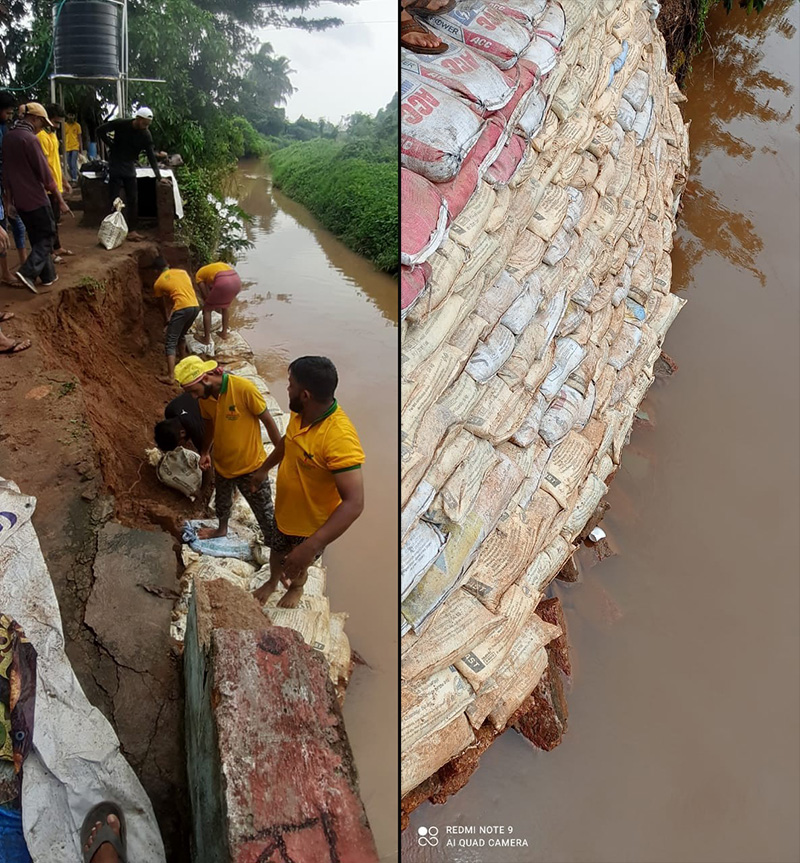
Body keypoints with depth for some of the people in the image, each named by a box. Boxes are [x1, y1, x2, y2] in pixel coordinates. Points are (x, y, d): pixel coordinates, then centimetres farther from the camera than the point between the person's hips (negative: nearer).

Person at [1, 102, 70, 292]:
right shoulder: (30, 139, -17)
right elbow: (45, 173, -18)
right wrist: (60, 200, -12)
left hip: (19, 199, 8)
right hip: (36, 198, -8)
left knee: (36, 237, 16)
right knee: (47, 236, 1)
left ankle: (48, 275, 22)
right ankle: (28, 272, -13)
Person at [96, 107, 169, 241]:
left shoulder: (146, 134, -6)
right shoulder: (120, 124, -13)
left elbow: (151, 156, -6)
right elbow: (100, 130, -4)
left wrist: (159, 177, -12)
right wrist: (111, 145, -9)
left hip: (130, 167, 4)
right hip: (115, 166, -3)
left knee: (133, 200, 4)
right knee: (114, 199, -4)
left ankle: (132, 230, 12)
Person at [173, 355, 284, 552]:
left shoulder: (244, 388, -29)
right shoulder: (203, 396, -10)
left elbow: (268, 421, -18)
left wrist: (282, 454, -11)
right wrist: (205, 452, 0)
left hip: (251, 466, -6)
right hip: (222, 463, 6)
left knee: (265, 514, 5)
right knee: (222, 502, 31)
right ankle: (222, 529, 60)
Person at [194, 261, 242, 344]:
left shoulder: (199, 275, 23)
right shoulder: (218, 265, 40)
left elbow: (205, 296, 19)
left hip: (223, 282, -6)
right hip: (237, 280, 6)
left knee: (207, 309, 15)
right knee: (225, 305, 33)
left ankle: (206, 339, 19)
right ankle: (224, 333, 40)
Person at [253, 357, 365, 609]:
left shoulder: (340, 437, -40)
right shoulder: (299, 413, -14)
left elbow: (354, 503, -43)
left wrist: (310, 547, -47)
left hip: (312, 525, -6)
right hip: (284, 511, 6)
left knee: (296, 566, 23)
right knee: (276, 552, 30)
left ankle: (296, 589, 58)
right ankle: (273, 580, 63)